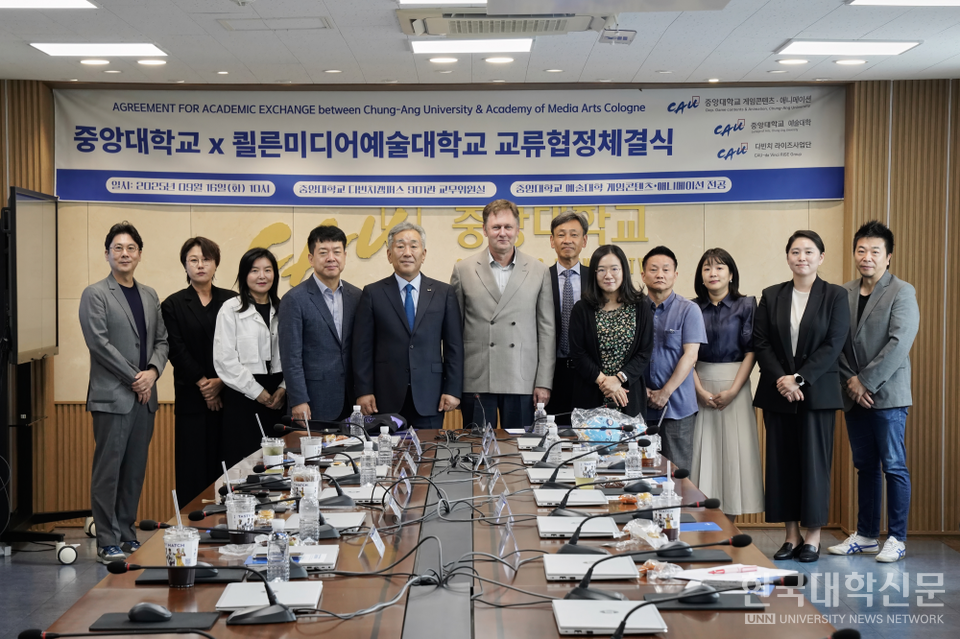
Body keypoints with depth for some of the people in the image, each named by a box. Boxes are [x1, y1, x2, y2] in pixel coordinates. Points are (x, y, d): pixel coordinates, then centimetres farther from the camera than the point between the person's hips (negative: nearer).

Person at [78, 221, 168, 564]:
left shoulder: (150, 296, 16)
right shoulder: (95, 294, -3)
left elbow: (162, 340, 14)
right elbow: (99, 342, -10)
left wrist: (153, 371, -5)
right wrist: (134, 377, -11)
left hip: (144, 395, 6)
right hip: (112, 397, -6)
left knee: (135, 470, 9)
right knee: (108, 470, -4)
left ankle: (127, 534, 17)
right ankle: (108, 542, 1)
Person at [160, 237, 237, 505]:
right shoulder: (173, 305, 6)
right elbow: (177, 351, -2)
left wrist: (221, 381, -9)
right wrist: (204, 384, -9)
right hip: (192, 399, -1)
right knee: (195, 468, -2)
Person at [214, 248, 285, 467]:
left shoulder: (281, 309, 11)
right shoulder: (231, 309, -1)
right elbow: (224, 360, -7)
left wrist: (283, 388, -4)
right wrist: (257, 392, -8)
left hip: (277, 396, 4)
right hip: (243, 396, -4)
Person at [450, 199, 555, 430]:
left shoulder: (538, 271, 7)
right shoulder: (463, 270, 6)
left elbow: (547, 330, 6)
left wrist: (544, 383, 1)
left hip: (522, 382, 0)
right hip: (476, 382, 0)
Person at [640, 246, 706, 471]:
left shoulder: (688, 310, 2)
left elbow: (690, 355, -4)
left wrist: (665, 393, -9)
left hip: (677, 404, -2)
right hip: (641, 404, 2)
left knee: (677, 470, 0)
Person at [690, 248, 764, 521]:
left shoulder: (746, 305, 1)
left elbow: (751, 350, -4)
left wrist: (733, 390, -12)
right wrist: (700, 390, -10)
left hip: (734, 387, -1)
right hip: (700, 388, 2)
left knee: (733, 451, 0)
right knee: (703, 453, 1)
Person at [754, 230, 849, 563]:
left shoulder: (835, 296, 1)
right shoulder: (771, 296, 9)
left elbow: (832, 345, -7)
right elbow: (760, 343, 3)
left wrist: (799, 379, -14)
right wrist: (780, 379, -11)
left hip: (817, 393, -3)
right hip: (777, 393, 3)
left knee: (814, 460, 1)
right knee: (782, 462, 4)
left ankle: (813, 536, 10)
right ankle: (791, 535, 12)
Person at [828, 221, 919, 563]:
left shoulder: (902, 292, -6)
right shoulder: (844, 293, 9)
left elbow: (899, 344, -14)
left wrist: (865, 380, -14)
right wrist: (850, 381, -4)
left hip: (887, 395, -5)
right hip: (854, 395, 5)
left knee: (894, 467, -1)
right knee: (865, 466, 12)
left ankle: (896, 538, 8)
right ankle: (866, 535, 21)